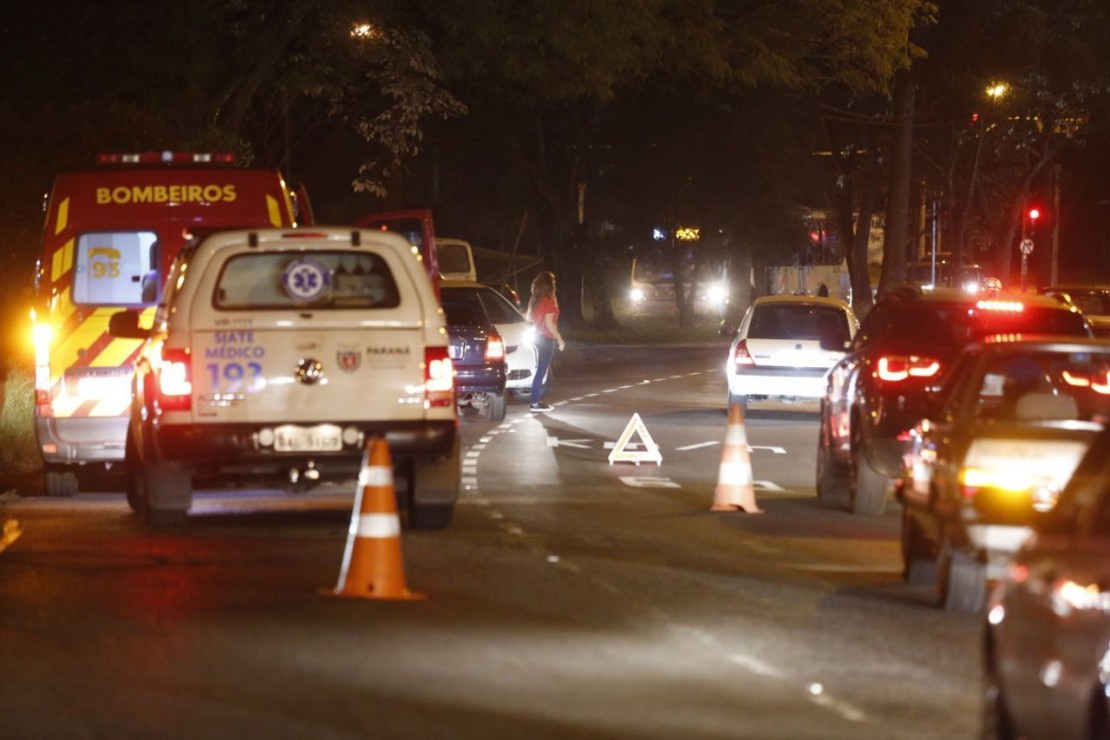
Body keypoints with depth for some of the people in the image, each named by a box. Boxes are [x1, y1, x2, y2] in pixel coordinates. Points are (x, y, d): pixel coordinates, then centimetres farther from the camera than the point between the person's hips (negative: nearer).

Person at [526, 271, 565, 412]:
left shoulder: (534, 300, 6)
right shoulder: (549, 301, -16)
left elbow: (529, 318, 14)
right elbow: (549, 323, -20)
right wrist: (560, 339, -14)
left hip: (537, 336, 8)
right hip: (546, 338, -8)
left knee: (541, 369, 15)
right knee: (541, 370, -5)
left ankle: (538, 400, 18)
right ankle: (535, 403, -6)